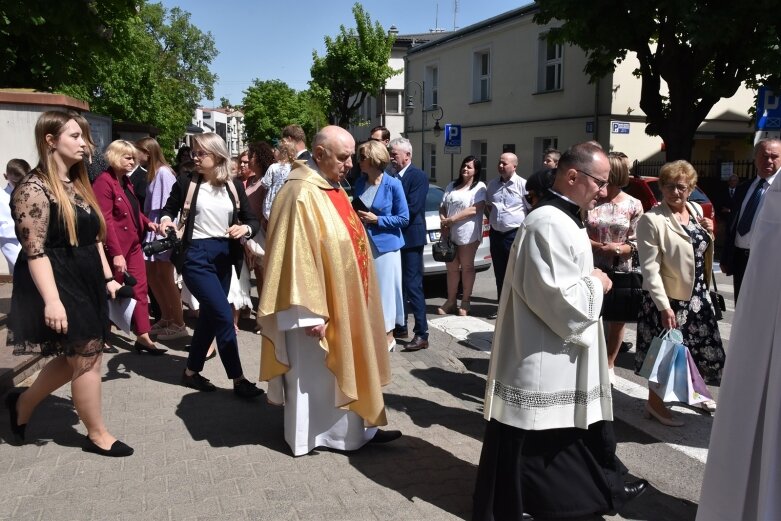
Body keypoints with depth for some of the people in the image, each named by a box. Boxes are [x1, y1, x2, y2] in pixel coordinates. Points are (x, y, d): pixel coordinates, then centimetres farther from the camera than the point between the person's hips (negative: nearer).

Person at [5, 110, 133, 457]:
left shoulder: (77, 185, 13)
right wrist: (51, 300, -25)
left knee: (78, 357, 16)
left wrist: (107, 277, 14)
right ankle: (97, 435, 18)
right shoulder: (34, 188, -15)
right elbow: (34, 250, -20)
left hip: (86, 281, 9)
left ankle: (23, 403, 38)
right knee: (88, 357, 0)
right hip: (60, 285, -9)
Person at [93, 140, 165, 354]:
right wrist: (116, 253, -25)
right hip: (116, 248, -8)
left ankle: (143, 337, 9)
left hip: (133, 244, 8)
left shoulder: (126, 181, 13)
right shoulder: (104, 182, -16)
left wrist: (147, 222, 3)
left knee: (140, 289, 5)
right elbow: (105, 221, -22)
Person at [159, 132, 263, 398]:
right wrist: (165, 220, -10)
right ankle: (238, 379, -1)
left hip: (224, 255, 4)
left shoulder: (234, 186, 5)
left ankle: (191, 372, 30)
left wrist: (245, 228, -15)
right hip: (196, 254, -4)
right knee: (224, 315, -11)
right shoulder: (186, 182, 0)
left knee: (210, 315, 12)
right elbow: (169, 208, 12)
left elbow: (253, 220, 6)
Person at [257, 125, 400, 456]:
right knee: (315, 373, 5)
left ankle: (353, 427, 30)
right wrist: (311, 312, -24)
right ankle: (310, 435, 21)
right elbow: (297, 258, -24)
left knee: (342, 368, 18)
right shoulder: (301, 194, -21)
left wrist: (354, 298, 20)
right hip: (320, 304, -9)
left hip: (343, 300, 10)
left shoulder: (332, 188, 9)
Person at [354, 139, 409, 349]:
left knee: (384, 289, 3)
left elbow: (403, 218, -8)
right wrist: (355, 216, -3)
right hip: (363, 244, 5)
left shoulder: (393, 184, -11)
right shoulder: (360, 182, 5)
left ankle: (388, 335, 17)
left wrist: (376, 219, -15)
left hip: (385, 245, -5)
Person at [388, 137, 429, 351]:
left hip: (410, 237, -8)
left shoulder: (418, 176, -12)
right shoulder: (392, 176, 12)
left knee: (413, 285, -7)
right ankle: (400, 326, 26)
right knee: (398, 284, 15)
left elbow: (412, 208, -21)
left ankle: (421, 334, -3)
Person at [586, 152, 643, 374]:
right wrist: (600, 247, -17)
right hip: (591, 269, -1)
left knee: (618, 319, 11)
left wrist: (618, 249, -20)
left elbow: (636, 242, -2)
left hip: (621, 271, 1)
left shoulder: (633, 205, -2)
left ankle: (609, 363, 29)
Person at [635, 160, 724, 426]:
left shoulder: (697, 210, 4)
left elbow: (703, 254, 16)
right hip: (667, 298, -7)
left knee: (704, 347, 19)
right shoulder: (652, 219, -18)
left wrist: (709, 235, -5)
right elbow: (650, 268, -21)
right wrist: (664, 306, -24)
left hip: (697, 295, 7)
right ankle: (655, 403, 22)